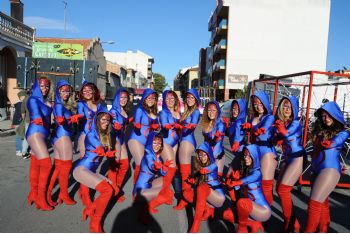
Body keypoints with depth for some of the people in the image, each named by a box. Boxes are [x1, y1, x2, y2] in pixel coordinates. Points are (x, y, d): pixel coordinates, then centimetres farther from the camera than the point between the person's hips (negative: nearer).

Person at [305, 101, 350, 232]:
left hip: (330, 169, -6)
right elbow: (316, 147, 7)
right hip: (317, 170, 7)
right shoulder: (320, 131, 13)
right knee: (322, 203, 15)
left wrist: (328, 144, -35)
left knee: (314, 202, -12)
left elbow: (333, 143, -19)